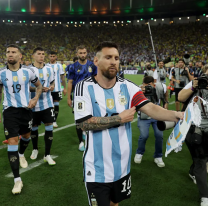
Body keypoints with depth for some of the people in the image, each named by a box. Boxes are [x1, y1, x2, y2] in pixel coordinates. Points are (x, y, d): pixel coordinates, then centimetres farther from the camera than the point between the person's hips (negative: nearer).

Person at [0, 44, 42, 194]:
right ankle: (17, 180, -5)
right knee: (12, 141, -10)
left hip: (26, 109, 2)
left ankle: (21, 155, 56)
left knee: (26, 136, 20)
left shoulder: (28, 72, -4)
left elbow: (39, 86, 12)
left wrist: (35, 99, -5)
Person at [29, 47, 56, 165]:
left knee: (49, 127, -3)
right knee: (34, 127, 13)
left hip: (47, 103, 2)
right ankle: (35, 149, 37)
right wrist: (37, 89, -20)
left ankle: (47, 155, 8)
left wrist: (51, 87, -7)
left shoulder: (49, 69, 6)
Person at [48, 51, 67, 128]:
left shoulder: (59, 66, 3)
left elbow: (62, 77, 5)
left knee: (56, 105, 0)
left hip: (57, 89, -1)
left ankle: (55, 121, 8)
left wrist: (64, 88, 1)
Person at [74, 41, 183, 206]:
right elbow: (84, 123, -20)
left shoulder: (127, 87, -4)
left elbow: (150, 108, -16)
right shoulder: (85, 87, -13)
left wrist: (176, 115, -34)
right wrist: (119, 119, -18)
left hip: (122, 166, 4)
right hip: (97, 169, -4)